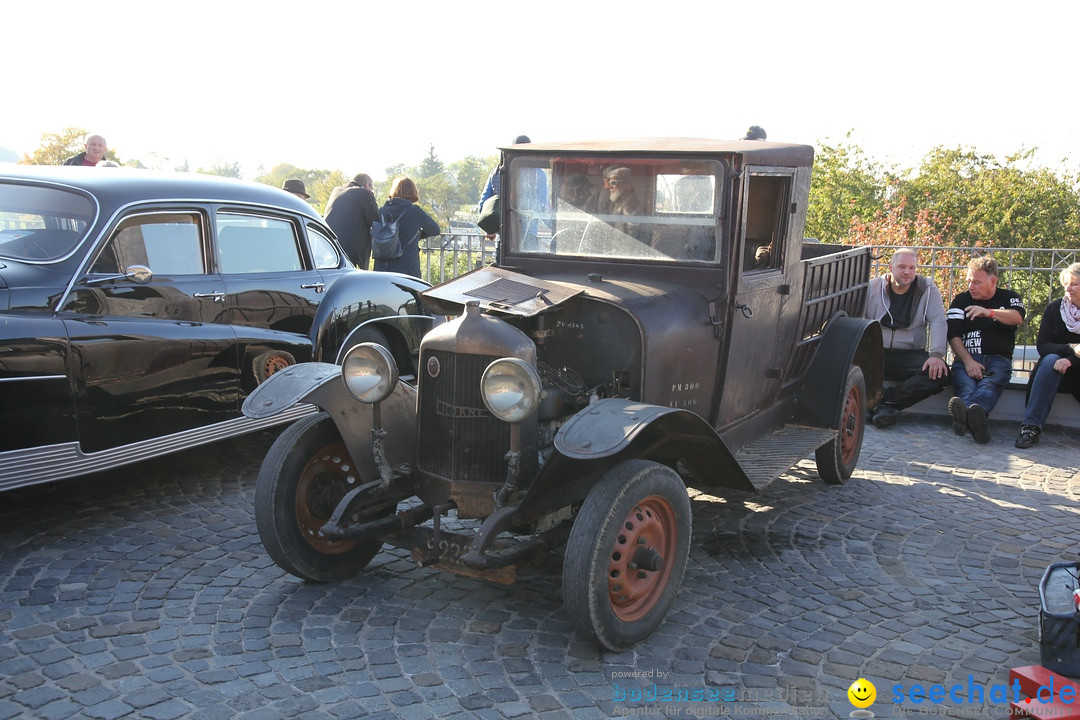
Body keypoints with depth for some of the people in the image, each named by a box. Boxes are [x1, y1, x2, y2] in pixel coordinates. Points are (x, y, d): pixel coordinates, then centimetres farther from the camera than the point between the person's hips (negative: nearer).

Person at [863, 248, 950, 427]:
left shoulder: (928, 289, 7)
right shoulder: (872, 287, 7)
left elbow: (938, 321, -2)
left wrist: (936, 354, -19)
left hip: (910, 356, 1)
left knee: (940, 372, -29)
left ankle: (885, 402, -27)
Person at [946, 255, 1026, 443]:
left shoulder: (1009, 298, 17)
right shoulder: (961, 300, 18)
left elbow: (1017, 318, -8)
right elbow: (953, 336, 5)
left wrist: (990, 312, -30)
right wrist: (968, 361, -13)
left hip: (998, 359, -1)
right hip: (966, 358, 1)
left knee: (990, 383, -37)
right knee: (964, 382, -36)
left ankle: (966, 416, -69)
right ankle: (973, 417, -68)